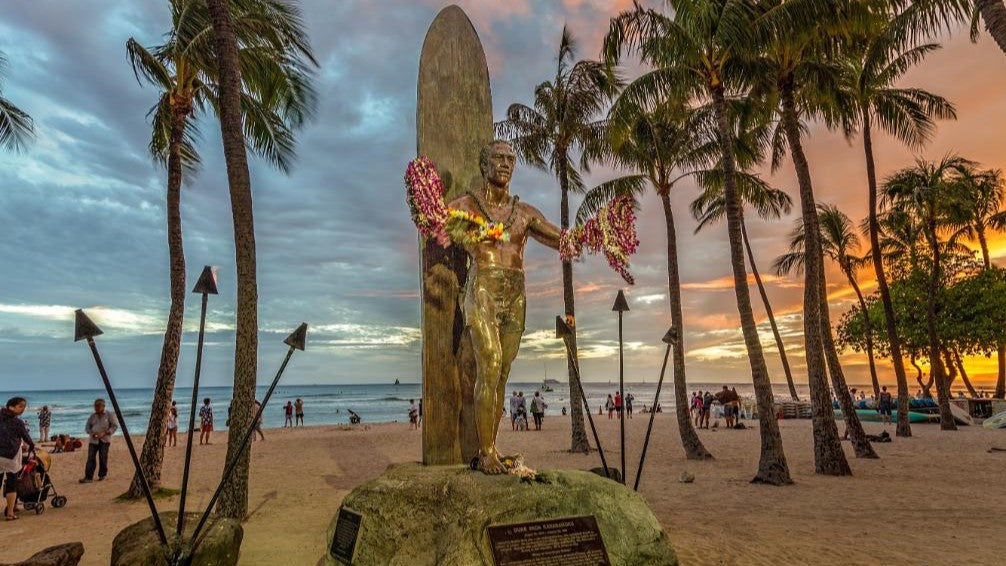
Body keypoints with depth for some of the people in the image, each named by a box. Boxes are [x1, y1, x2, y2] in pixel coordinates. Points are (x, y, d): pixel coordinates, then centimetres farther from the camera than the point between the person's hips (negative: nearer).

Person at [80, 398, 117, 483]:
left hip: (104, 440, -3)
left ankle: (102, 475, 13)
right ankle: (88, 477, -7)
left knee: (103, 458, -1)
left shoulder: (109, 415, 2)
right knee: (91, 458, -6)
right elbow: (87, 427, 16)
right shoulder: (92, 417, 14)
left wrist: (104, 433, -14)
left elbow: (115, 426, -2)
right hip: (93, 440, 3)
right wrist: (92, 433, -6)